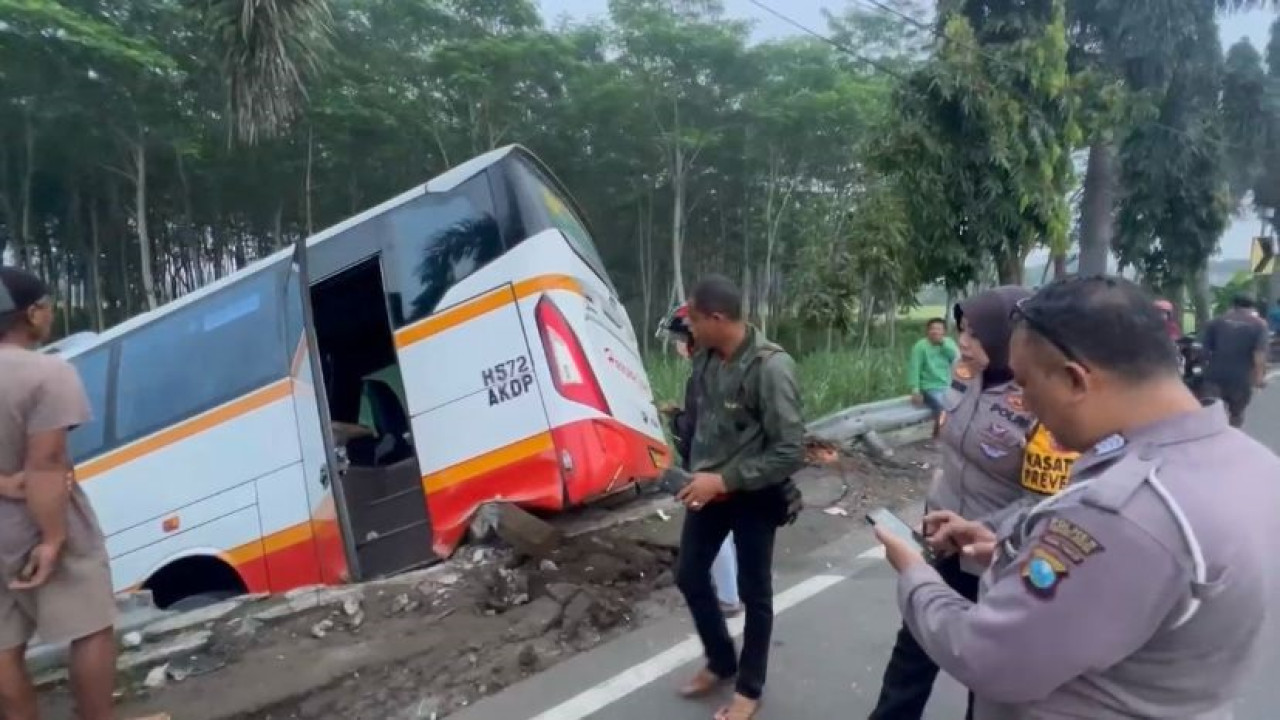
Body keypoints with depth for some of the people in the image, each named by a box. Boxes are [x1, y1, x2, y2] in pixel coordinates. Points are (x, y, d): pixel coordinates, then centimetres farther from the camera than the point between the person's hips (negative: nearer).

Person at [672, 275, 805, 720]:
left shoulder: (770, 367, -25)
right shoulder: (705, 358, -3)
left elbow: (791, 452, -25)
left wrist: (725, 480, -24)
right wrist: (697, 473, 10)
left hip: (754, 497, -7)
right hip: (710, 488, 7)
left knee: (754, 593, 10)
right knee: (689, 576, 16)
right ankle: (720, 663, 40)